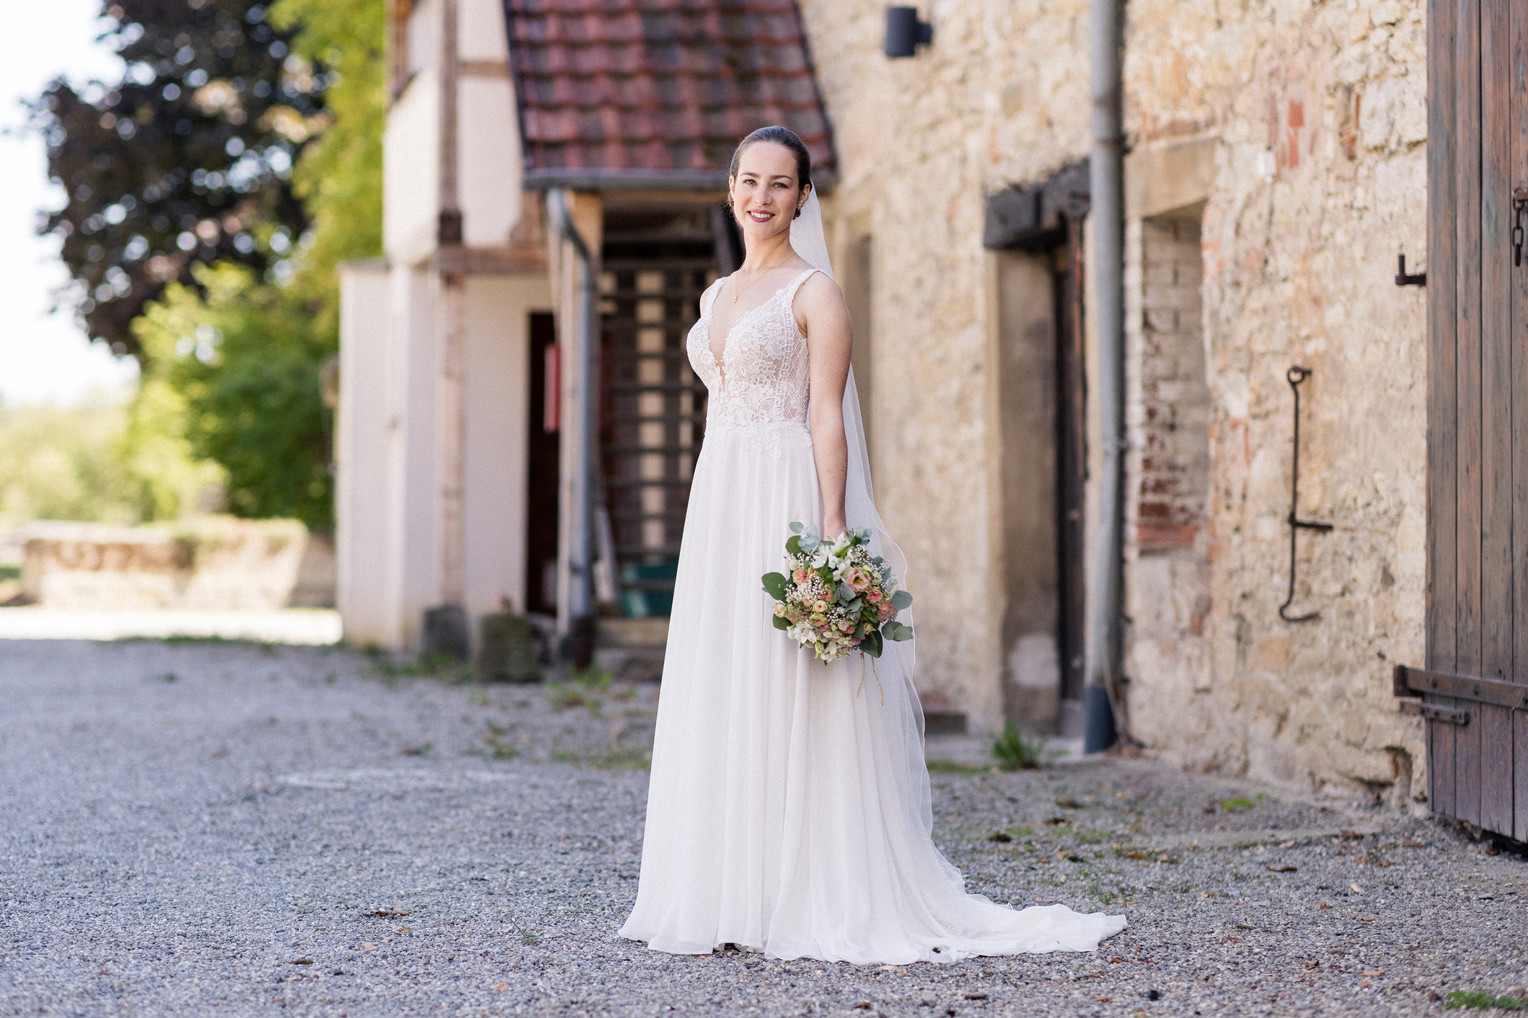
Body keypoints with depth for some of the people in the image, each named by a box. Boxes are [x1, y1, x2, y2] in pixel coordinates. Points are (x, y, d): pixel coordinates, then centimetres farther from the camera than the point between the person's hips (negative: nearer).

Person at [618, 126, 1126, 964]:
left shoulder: (814, 293, -3)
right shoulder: (718, 296, 17)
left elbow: (827, 417, -10)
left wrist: (832, 534, -18)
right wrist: (708, 522, 16)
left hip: (785, 506, -7)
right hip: (718, 507, 7)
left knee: (789, 700, -7)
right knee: (719, 698, 6)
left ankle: (810, 901, -3)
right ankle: (726, 898, 11)